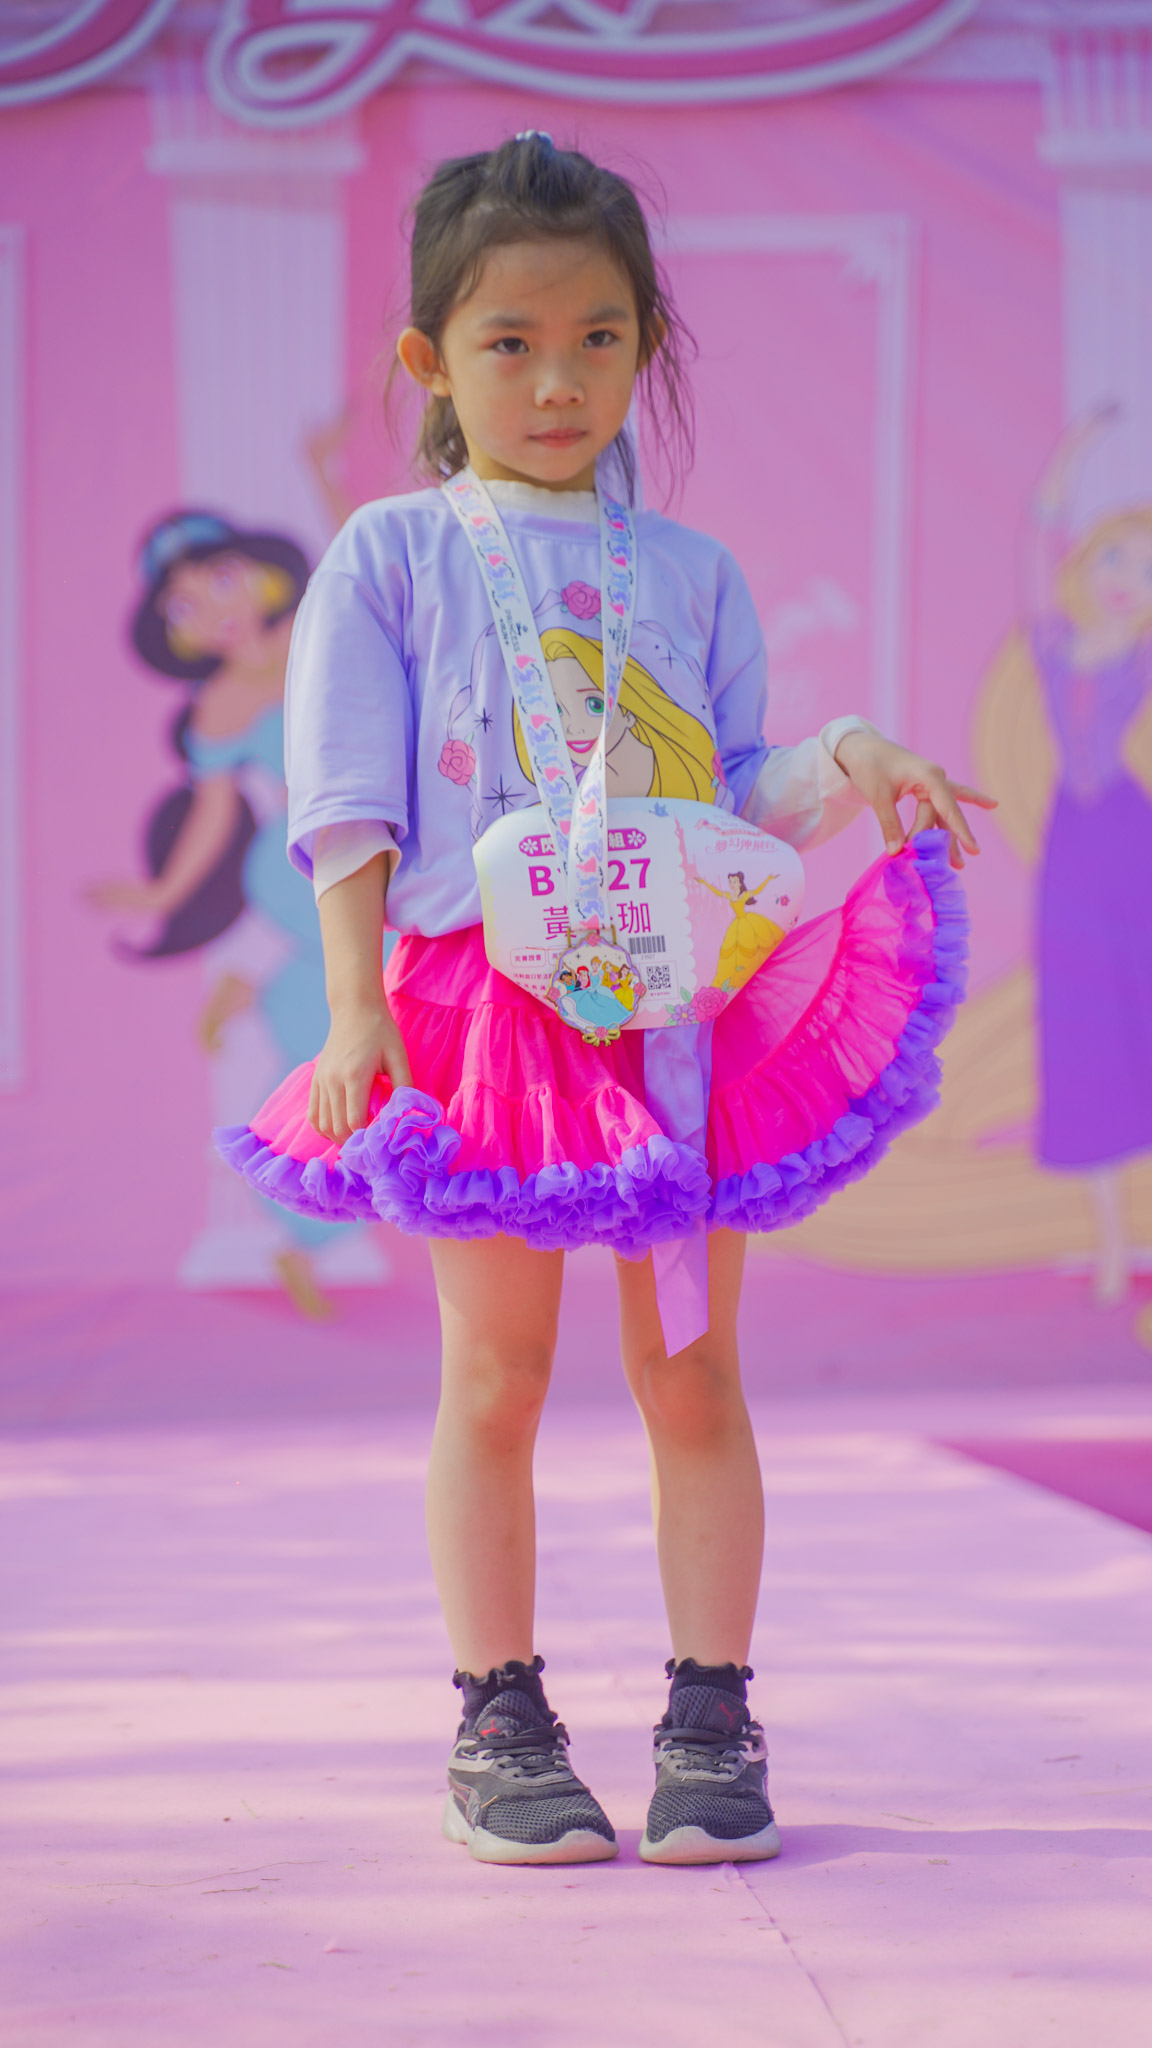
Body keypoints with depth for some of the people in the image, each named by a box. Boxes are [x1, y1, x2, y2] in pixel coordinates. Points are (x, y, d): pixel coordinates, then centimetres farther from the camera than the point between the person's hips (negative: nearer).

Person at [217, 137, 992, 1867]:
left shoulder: (693, 575, 12)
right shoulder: (390, 560, 4)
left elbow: (735, 799, 11)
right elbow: (349, 806, -1)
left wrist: (848, 767, -10)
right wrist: (356, 1008, -12)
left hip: (680, 1004, 2)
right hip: (478, 996, -2)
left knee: (691, 1374, 3)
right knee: (495, 1377, 2)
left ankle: (711, 1722, 10)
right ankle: (500, 1726, 11)